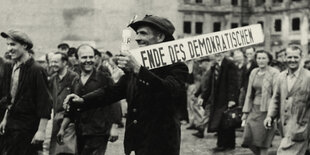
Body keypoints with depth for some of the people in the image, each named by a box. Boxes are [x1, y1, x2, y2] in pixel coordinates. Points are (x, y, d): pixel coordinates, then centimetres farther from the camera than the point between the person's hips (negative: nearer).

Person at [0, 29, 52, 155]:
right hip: (11, 124, 8)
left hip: (27, 127, -8)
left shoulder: (36, 70, -15)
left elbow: (45, 102, -17)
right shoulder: (14, 68, 10)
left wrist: (41, 130, -20)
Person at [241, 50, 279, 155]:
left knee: (262, 140, 0)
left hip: (267, 110, -5)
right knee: (248, 138, 1)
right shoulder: (253, 73, 10)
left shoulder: (274, 73, -8)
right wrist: (245, 112, 13)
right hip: (254, 109, 6)